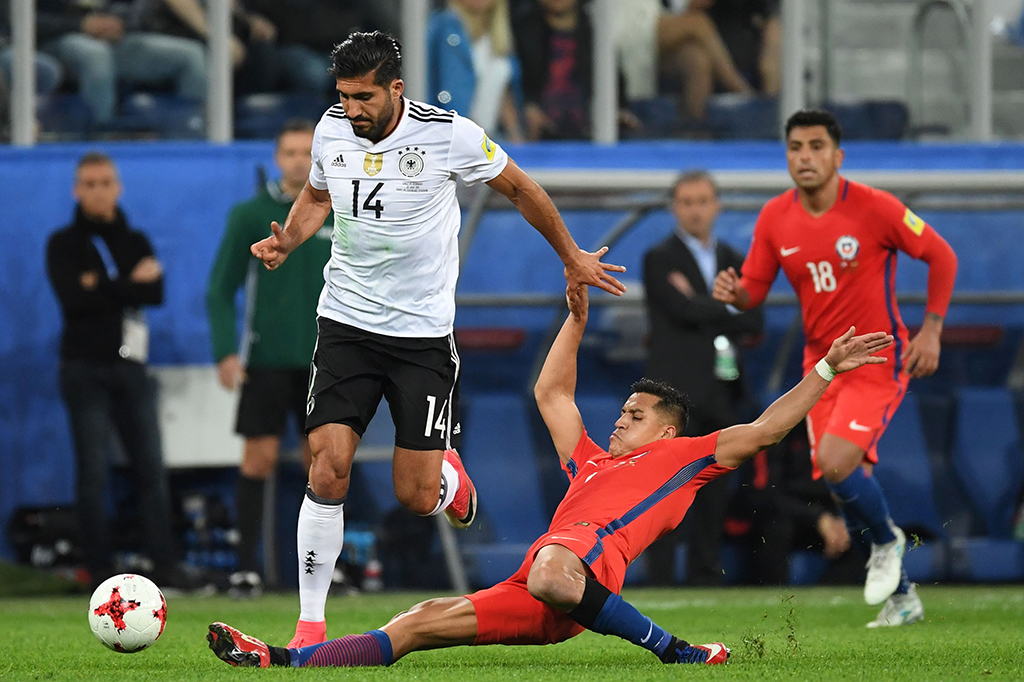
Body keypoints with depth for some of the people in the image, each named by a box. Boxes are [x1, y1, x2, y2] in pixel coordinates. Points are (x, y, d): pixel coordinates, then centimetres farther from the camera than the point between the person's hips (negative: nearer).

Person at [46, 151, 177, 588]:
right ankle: (100, 571, -1)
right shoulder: (64, 245, 4)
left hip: (130, 367, 3)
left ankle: (164, 568, -1)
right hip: (86, 368, -3)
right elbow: (73, 298, -13)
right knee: (93, 473, -4)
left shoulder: (135, 242, 14)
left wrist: (101, 287, -13)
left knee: (151, 469, -2)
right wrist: (130, 283, -9)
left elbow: (155, 293, -4)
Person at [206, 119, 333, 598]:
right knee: (259, 459, -5)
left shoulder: (339, 217, 6)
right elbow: (220, 291, 0)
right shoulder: (251, 215, -1)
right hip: (267, 358, -2)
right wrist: (226, 352, -10)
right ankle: (246, 566, -2)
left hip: (323, 360, 2)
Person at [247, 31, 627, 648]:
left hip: (423, 333, -2)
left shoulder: (447, 134, -13)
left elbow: (520, 188, 4)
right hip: (346, 324, 2)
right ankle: (311, 626, -4)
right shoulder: (332, 131, -2)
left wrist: (572, 257, 14)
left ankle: (448, 470, 36)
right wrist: (286, 241, 0)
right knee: (328, 473, -12)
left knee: (417, 498, -3)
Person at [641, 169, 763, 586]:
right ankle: (661, 580, -12)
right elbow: (684, 311, -16)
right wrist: (730, 310, -3)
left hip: (721, 392, 6)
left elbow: (754, 322, 6)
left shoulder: (731, 260, 17)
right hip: (677, 391, -6)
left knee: (714, 491, 7)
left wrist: (703, 307, -5)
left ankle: (706, 578, 12)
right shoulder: (660, 259, 0)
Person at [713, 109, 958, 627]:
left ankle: (886, 540, 6)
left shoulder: (875, 209, -15)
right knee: (848, 481, 4)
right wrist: (735, 293, -20)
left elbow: (941, 256, -5)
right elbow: (755, 289, 4)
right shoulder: (775, 219, -2)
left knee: (835, 461, -24)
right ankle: (901, 597, 22)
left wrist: (931, 330, -10)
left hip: (878, 360, -5)